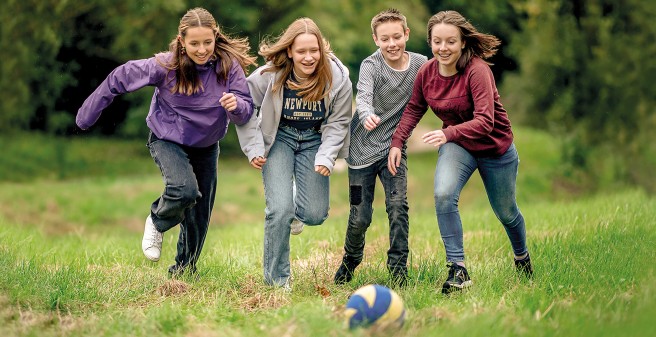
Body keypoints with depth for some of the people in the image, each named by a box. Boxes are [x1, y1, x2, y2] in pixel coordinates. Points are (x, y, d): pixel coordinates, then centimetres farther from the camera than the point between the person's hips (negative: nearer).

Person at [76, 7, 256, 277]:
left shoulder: (228, 65, -21)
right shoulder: (165, 66, -26)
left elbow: (246, 111, -17)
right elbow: (120, 78, -14)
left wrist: (236, 105, -42)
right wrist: (88, 115, -8)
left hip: (206, 146, 3)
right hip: (168, 140, -3)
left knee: (200, 214, 10)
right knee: (185, 190, -30)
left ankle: (184, 270, 33)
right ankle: (157, 221, 4)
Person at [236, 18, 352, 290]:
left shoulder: (337, 77, -19)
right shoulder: (270, 75, -21)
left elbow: (338, 122, -8)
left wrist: (326, 157, -18)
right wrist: (254, 148, -9)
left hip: (314, 141, 2)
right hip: (279, 139, -1)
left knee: (314, 215, -7)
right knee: (280, 210, -16)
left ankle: (294, 209, 32)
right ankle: (276, 278, 1)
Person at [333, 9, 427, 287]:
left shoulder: (420, 65, -4)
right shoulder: (371, 65, -15)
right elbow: (363, 97, -32)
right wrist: (367, 116, -54)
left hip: (394, 147, 2)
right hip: (363, 148, -2)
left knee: (398, 205, -17)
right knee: (360, 217, 3)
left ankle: (398, 269, -6)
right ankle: (350, 262, 31)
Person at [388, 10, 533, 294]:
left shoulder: (477, 71, -29)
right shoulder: (427, 72, -13)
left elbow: (485, 121, -38)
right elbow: (414, 109, 3)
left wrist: (448, 134, -53)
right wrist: (397, 143, -9)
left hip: (494, 146, -3)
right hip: (456, 144, 3)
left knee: (505, 212, 16)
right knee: (443, 195, -27)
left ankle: (521, 256, 49)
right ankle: (458, 270, -23)